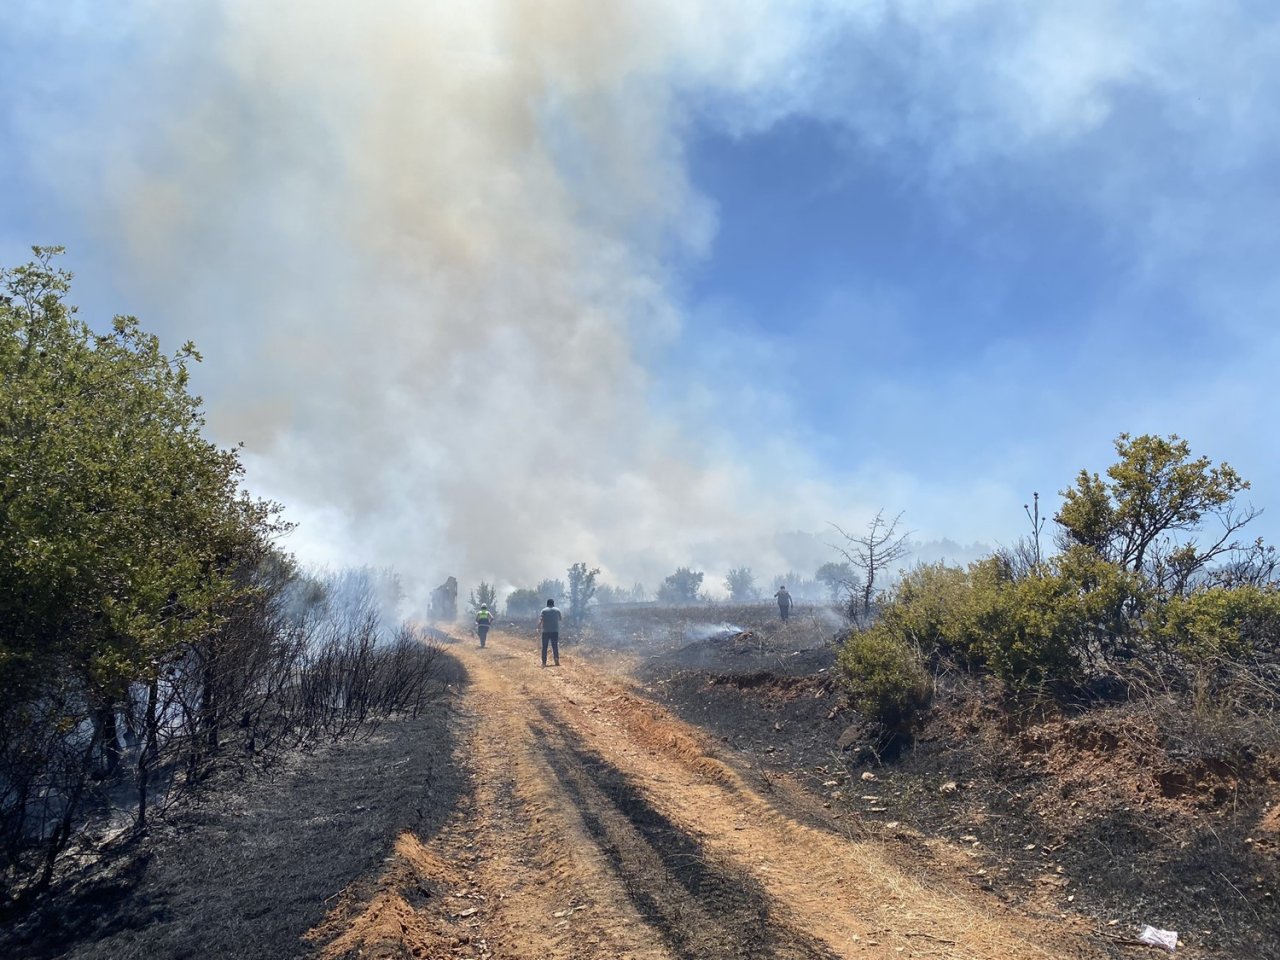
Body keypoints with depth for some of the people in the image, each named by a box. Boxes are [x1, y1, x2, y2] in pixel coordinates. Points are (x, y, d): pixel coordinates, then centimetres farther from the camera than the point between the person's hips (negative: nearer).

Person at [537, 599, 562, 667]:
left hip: (546, 631, -1)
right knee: (555, 646, 6)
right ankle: (557, 660, -4)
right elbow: (559, 619, 12)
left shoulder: (544, 610, 1)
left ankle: (544, 662, 3)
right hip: (555, 631, 1)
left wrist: (539, 627, -13)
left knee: (544, 647, 5)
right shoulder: (557, 610, 8)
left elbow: (541, 619, -11)